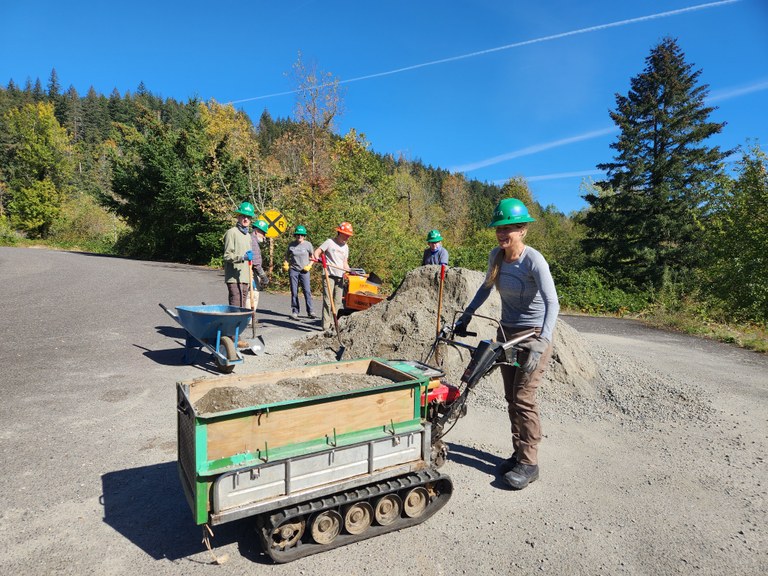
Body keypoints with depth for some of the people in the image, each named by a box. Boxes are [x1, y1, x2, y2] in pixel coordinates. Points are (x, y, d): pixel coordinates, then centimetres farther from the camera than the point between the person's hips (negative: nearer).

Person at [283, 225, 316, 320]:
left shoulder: (308, 244, 0)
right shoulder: (291, 245, 4)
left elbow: (313, 257, 8)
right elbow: (287, 255, 18)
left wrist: (309, 266, -7)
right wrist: (286, 264, 1)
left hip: (304, 271, -1)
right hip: (293, 270, 2)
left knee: (307, 291, -5)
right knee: (294, 292, 4)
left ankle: (310, 312, 3)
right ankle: (295, 312, 12)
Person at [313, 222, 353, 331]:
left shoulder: (346, 247, 18)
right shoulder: (329, 242, 0)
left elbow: (344, 263, 17)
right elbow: (317, 252, -4)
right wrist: (317, 258, -26)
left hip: (340, 277, 6)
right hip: (329, 276, -6)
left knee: (337, 302, 9)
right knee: (328, 301, -8)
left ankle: (333, 324, 18)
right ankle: (326, 326, -5)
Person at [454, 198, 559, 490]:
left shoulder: (533, 260, -21)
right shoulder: (496, 255, -2)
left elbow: (552, 303, -27)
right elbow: (486, 287, 14)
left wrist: (542, 342, -38)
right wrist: (466, 316, 9)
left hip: (533, 334, -6)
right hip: (506, 332, 7)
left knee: (523, 398, -6)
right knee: (511, 397, 10)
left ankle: (529, 463, 8)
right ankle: (519, 453, 23)